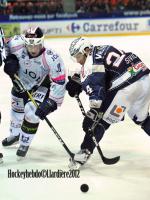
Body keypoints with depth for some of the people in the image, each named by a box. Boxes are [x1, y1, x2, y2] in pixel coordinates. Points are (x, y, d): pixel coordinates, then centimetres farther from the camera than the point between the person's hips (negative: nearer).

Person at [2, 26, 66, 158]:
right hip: (21, 82, 5)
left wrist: (50, 104, -38)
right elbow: (5, 48, -4)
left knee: (32, 113, -18)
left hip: (42, 85, -5)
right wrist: (10, 60, -22)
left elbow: (59, 83, -35)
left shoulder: (52, 59, -39)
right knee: (17, 107, 23)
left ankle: (25, 144, 8)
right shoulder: (17, 44, -30)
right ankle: (15, 134, 53)